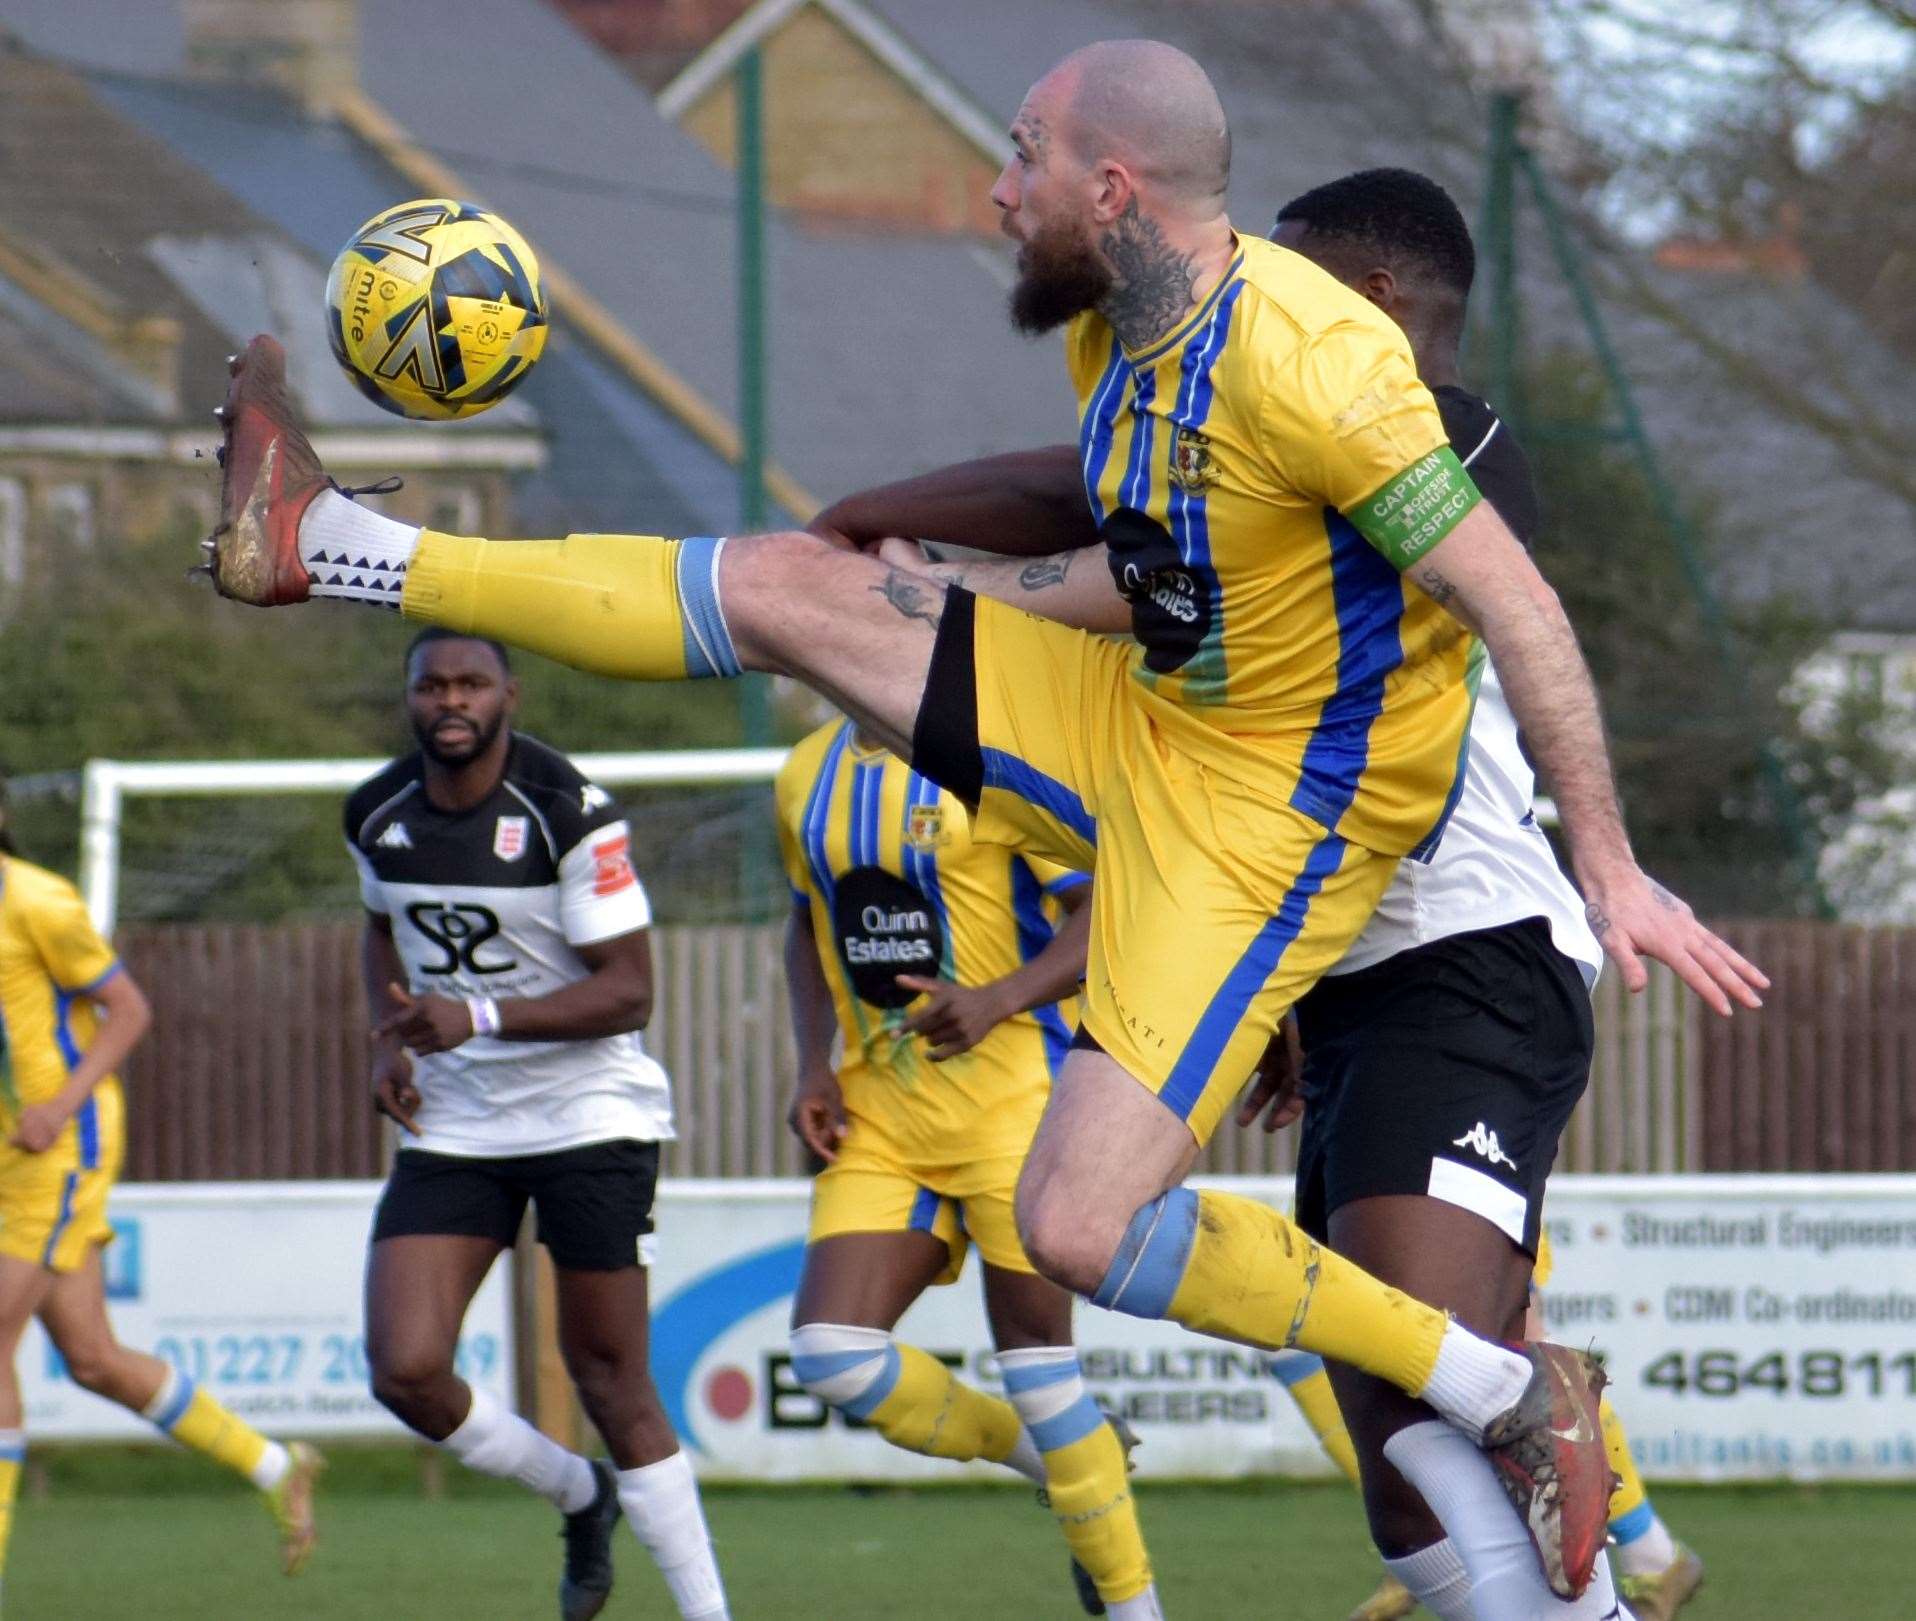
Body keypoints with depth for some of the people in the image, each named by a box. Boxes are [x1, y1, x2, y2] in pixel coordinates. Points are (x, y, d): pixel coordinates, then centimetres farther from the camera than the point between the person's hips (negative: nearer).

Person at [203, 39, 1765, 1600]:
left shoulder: (1300, 357, -27)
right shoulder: (1114, 329, 2)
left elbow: (1511, 601, -25)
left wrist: (1611, 871, -25)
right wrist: (910, 513, 18)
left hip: (1271, 820, -9)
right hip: (1136, 718, 9)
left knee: (1080, 1229, -17)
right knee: (785, 586, 8)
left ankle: (1514, 1396, -4)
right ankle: (332, 546, 19)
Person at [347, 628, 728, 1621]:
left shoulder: (569, 814, -16)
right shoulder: (377, 815, 2)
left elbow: (626, 990, -18)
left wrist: (476, 1019, -29)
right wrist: (391, 1042, 5)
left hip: (589, 1117, -5)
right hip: (450, 1127, 5)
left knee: (609, 1381, -3)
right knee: (405, 1371, -9)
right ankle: (578, 1497, 18)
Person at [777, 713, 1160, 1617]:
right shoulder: (809, 778, 10)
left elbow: (1107, 909, -12)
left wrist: (998, 999, -27)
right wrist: (814, 1067, 9)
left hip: (1009, 1093, -6)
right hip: (879, 1113, 6)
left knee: (1035, 1357, -4)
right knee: (832, 1356, -7)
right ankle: (1061, 1464, 16)